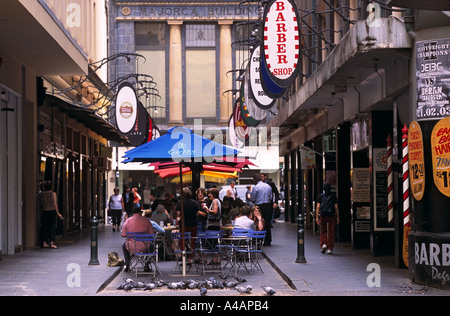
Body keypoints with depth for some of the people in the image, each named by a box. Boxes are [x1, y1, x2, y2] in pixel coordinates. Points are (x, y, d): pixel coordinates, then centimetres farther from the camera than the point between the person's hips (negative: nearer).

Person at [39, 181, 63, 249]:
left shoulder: (42, 194, 6)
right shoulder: (53, 194, -5)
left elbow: (41, 204, 6)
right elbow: (55, 204, -8)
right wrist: (58, 213, -5)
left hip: (44, 212, 4)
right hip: (52, 211, -4)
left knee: (45, 227, 8)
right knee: (52, 227, -3)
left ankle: (44, 243, 9)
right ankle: (52, 243, -7)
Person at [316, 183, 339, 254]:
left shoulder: (320, 196, 3)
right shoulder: (333, 196, 2)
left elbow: (318, 207, -2)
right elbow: (336, 207, -1)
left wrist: (317, 217, -1)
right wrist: (338, 217, 4)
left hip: (323, 215, 1)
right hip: (331, 215, -1)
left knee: (323, 231, 15)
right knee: (331, 232, 4)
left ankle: (323, 244, -4)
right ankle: (329, 249, 3)